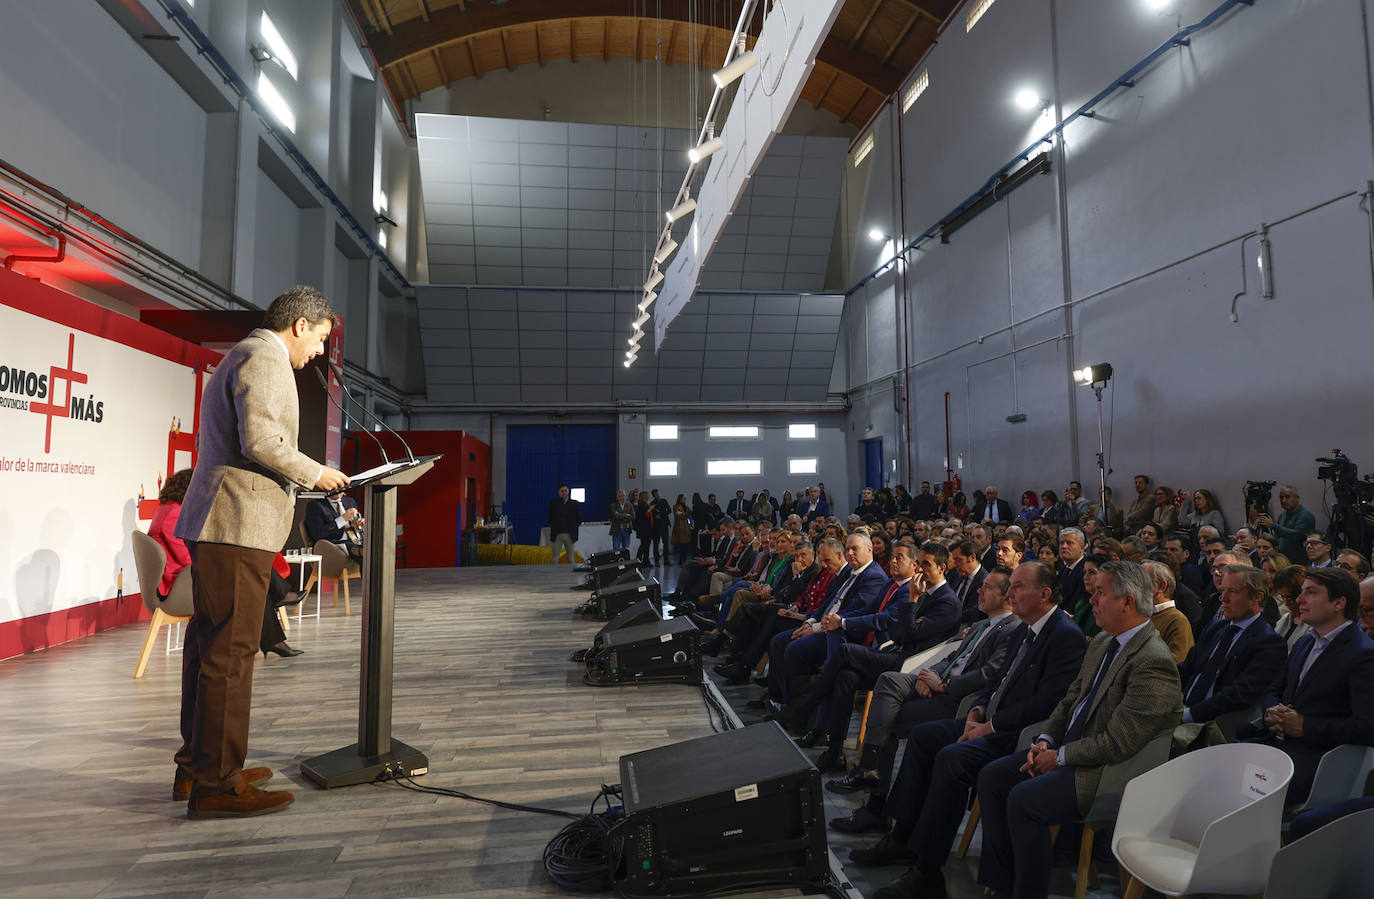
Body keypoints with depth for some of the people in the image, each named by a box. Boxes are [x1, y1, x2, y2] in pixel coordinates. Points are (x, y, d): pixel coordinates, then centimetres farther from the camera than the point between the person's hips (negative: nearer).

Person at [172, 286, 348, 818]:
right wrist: (315, 474, -8)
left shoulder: (242, 356, 25)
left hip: (215, 523, 11)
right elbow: (260, 441, -21)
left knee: (209, 646, 15)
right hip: (239, 525, -11)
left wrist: (299, 480, 20)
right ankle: (215, 785, 0)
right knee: (230, 652, -7)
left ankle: (196, 767, 25)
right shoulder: (264, 358, -9)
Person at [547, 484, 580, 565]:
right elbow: (550, 519, 8)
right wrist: (554, 527, 4)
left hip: (570, 535, 1)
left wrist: (573, 528, 5)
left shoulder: (575, 504, 3)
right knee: (554, 558, -3)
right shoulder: (553, 503, 2)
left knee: (571, 558, 7)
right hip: (557, 535, -1)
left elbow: (579, 519, 8)